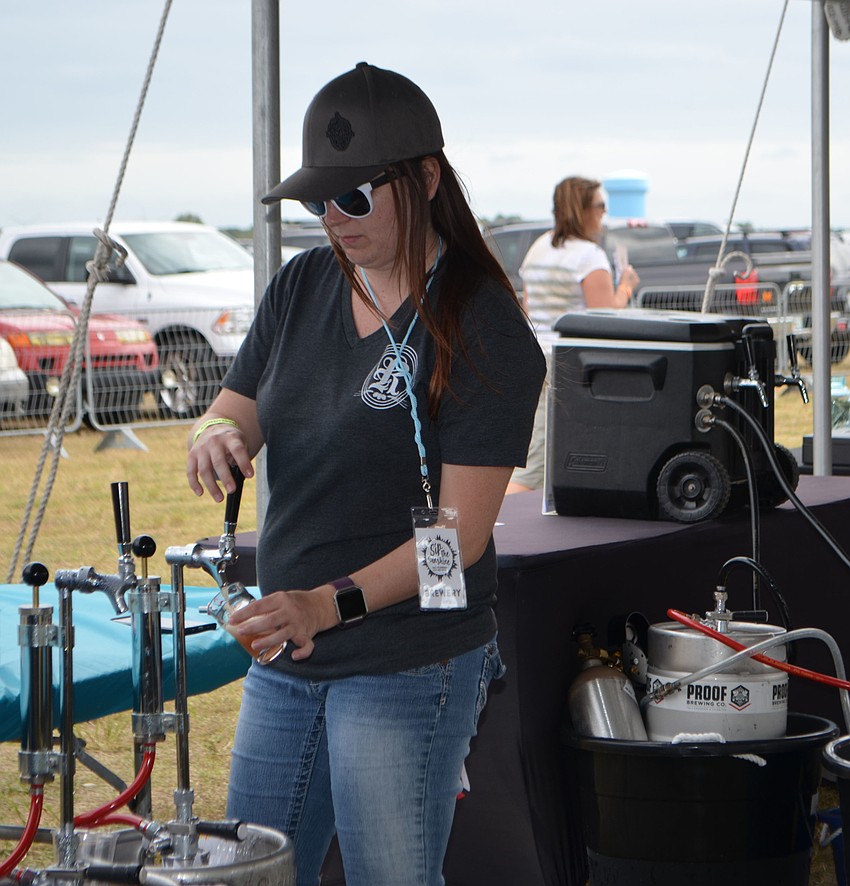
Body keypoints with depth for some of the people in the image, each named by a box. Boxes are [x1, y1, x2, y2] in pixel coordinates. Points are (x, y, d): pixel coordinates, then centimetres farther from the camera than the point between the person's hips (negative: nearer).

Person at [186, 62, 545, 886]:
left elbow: (461, 531, -17)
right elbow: (235, 410, 9)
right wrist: (217, 434, -16)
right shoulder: (301, 287, 7)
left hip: (410, 665, -7)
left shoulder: (481, 327, -13)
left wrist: (333, 602, -28)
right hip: (285, 656, 7)